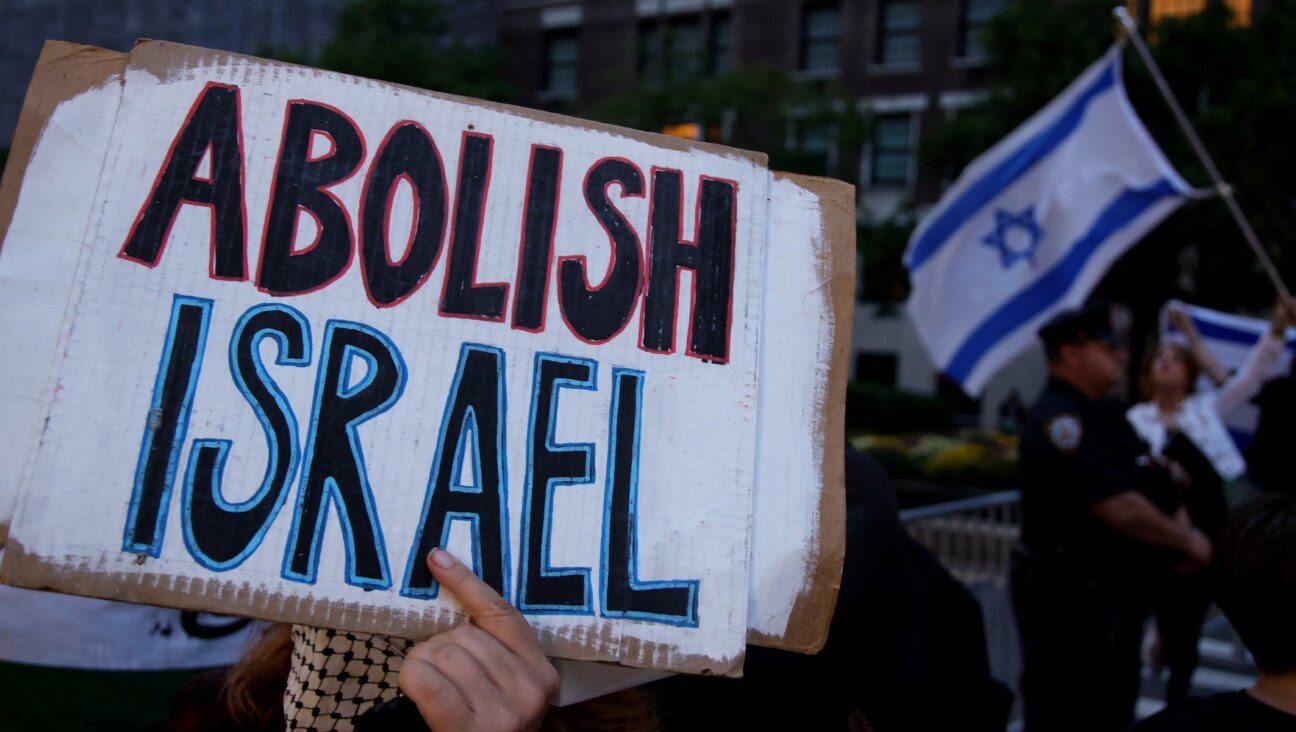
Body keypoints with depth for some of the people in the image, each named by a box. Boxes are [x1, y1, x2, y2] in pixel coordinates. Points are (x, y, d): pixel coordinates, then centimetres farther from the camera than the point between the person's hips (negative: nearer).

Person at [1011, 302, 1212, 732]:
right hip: (1070, 599, -11)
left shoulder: (1099, 416, 13)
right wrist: (1187, 541, -11)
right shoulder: (1061, 420, -20)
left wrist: (1182, 541, 0)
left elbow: (1153, 488, 18)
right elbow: (1119, 508, -26)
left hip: (1117, 594, 11)